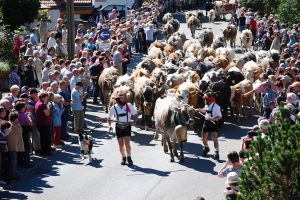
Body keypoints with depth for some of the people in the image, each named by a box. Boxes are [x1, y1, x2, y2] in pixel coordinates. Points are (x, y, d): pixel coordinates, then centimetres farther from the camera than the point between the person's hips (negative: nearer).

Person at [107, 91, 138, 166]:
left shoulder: (129, 106, -4)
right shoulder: (114, 108, -2)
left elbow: (135, 114, 2)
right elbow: (109, 117, 9)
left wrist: (134, 121, -14)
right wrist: (110, 125, -4)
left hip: (127, 126, -2)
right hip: (119, 127, 2)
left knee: (127, 143, -13)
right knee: (121, 145, 5)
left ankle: (129, 158, 3)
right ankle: (123, 158, 23)